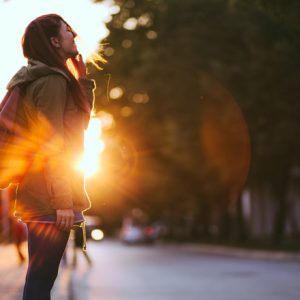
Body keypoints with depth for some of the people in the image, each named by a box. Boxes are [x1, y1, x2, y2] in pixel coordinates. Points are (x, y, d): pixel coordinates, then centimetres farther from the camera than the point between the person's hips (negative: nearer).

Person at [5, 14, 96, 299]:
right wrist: (63, 200, -21)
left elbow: (81, 119, 25)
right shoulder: (53, 81, -12)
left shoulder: (39, 79, 18)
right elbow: (52, 145, -19)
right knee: (42, 276, -7)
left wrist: (82, 80, 17)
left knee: (40, 274, 14)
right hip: (49, 199, -10)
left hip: (37, 198, 10)